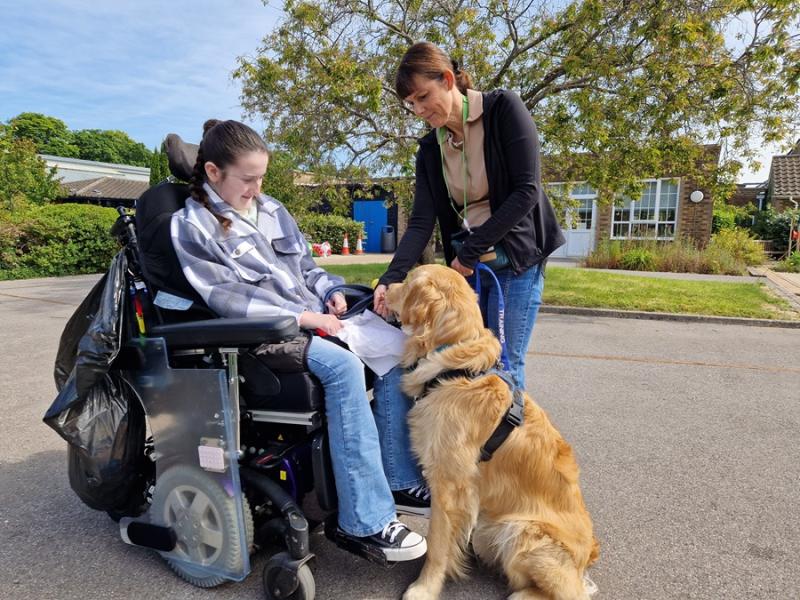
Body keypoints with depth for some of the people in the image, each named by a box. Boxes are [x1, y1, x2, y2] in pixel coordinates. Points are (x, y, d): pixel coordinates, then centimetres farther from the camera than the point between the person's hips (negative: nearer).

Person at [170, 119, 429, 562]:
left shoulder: (271, 209, 18)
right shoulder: (192, 226, -2)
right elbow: (227, 299, -12)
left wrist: (331, 291, 1)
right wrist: (300, 316, -18)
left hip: (316, 318, 7)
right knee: (343, 365, -33)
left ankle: (402, 482, -4)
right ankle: (366, 519, -25)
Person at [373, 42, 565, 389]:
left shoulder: (503, 109, -9)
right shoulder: (430, 148, 4)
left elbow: (526, 191, -16)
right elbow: (421, 222, -3)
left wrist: (471, 252, -15)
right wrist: (391, 278, -18)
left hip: (516, 256, -5)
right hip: (466, 262, 5)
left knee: (505, 363, -5)